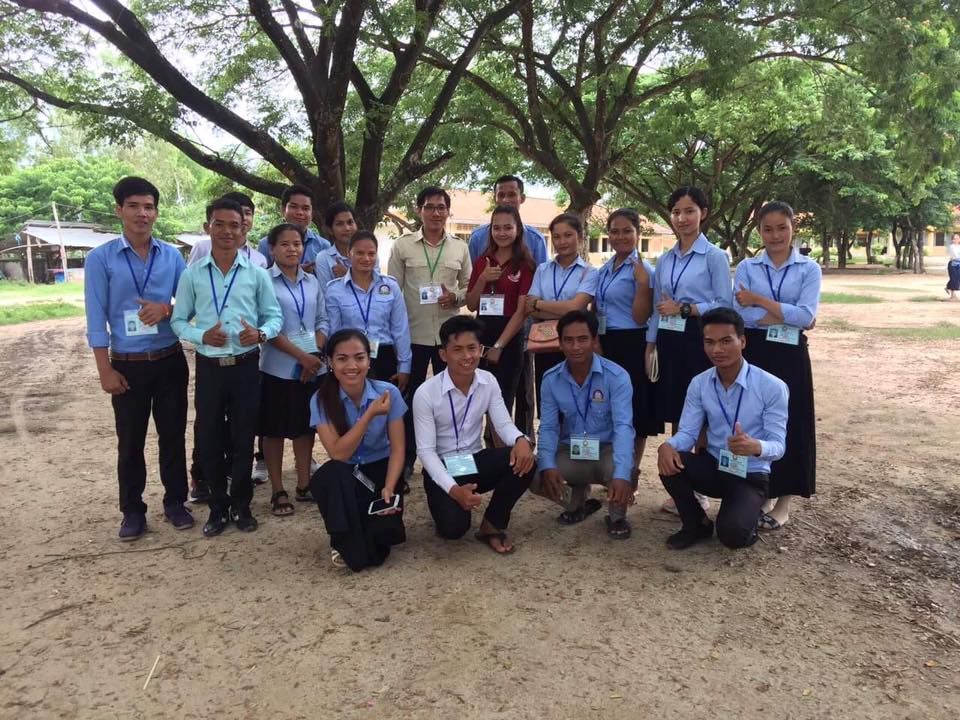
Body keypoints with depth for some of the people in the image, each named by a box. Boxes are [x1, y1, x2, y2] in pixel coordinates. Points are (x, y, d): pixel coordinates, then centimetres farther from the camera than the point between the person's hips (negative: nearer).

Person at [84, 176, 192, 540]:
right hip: (127, 364, -2)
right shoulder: (100, 258, -5)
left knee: (173, 434, 11)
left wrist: (166, 309, -17)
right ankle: (133, 510, 24)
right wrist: (105, 370, -8)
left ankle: (175, 502, 26)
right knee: (130, 441, 9)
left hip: (170, 360, 2)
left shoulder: (172, 255, 1)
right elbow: (96, 318, -5)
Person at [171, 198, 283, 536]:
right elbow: (178, 321, 3)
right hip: (209, 366, 0)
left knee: (244, 438, 9)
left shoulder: (257, 274, 1)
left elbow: (275, 316, 3)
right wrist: (202, 336, -15)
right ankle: (218, 506, 27)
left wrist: (261, 334, -17)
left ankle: (241, 505, 26)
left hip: (246, 366, 0)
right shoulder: (192, 275, 2)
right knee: (209, 438, 9)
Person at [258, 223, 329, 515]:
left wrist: (316, 354, -7)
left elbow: (322, 321, 10)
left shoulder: (312, 282, 9)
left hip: (312, 367, 5)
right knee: (275, 430, 5)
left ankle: (304, 484, 24)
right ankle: (278, 491, 15)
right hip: (278, 367, -4)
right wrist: (301, 355, -17)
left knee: (306, 426, 12)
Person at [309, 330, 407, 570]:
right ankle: (344, 542, -10)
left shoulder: (388, 393, -13)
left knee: (386, 527, -25)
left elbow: (398, 448, -11)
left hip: (380, 469, 0)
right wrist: (370, 415, -27)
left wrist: (388, 488, -25)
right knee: (331, 474, -36)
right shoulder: (321, 400, -14)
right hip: (343, 477, 0)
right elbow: (338, 454, -21)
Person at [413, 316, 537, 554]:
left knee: (524, 461, -24)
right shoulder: (426, 393, -18)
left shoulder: (489, 382, -4)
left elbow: (503, 424, -7)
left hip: (475, 461, 4)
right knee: (454, 527, -28)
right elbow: (425, 451, -17)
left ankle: (492, 525, -3)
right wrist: (453, 489, -30)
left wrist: (521, 439, -33)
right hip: (442, 469, -4)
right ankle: (446, 503, 12)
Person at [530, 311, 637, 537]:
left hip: (607, 450, -3)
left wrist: (622, 475, -42)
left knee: (621, 470, -36)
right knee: (534, 476, -23)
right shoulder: (550, 379, -6)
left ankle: (617, 516, 3)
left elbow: (623, 426, -27)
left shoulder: (617, 376, -17)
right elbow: (548, 428, -6)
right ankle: (578, 501, 13)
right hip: (570, 452, 3)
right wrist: (547, 466, -26)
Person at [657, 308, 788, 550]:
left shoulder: (772, 387, -16)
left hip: (750, 476, -4)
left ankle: (746, 524, 11)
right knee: (669, 461, -27)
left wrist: (756, 447, -43)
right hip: (712, 467, 4)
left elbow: (778, 445, -18)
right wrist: (667, 446, -30)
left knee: (732, 533, -29)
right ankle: (697, 524, 0)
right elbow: (687, 432, -5)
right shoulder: (699, 384, -2)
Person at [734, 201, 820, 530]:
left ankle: (783, 501, 17)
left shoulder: (809, 269, 2)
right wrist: (788, 316, -12)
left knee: (789, 423, 3)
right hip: (754, 353, 1)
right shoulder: (746, 267, 4)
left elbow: (806, 315, -12)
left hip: (790, 356, -1)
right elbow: (741, 314, -9)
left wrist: (759, 300, -13)